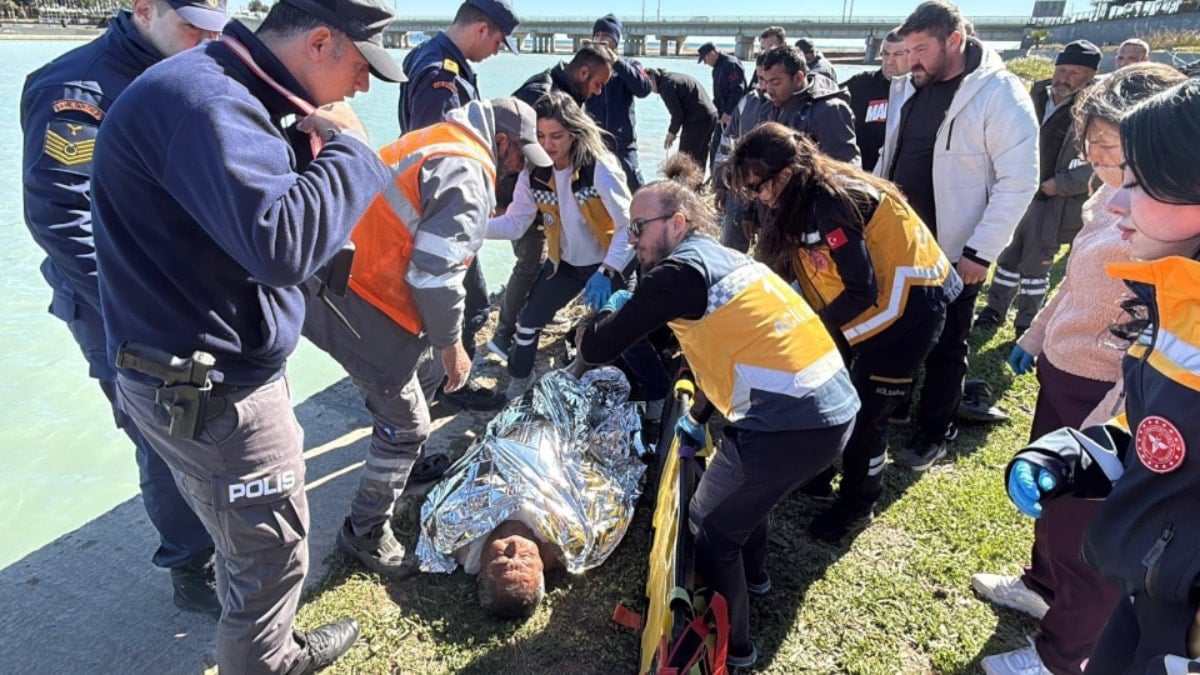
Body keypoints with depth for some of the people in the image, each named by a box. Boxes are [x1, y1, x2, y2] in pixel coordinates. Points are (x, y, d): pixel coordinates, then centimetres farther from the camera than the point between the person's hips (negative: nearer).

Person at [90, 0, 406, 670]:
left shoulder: (229, 92, 9)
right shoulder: (203, 101, -25)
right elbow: (282, 245, -37)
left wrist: (308, 143, 0)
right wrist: (349, 147, -23)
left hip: (209, 372, 10)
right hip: (212, 389, -10)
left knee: (251, 539, 28)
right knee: (273, 554, 9)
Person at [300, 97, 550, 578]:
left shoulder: (438, 142, 15)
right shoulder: (467, 173, -16)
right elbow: (436, 273, -24)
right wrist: (452, 344, -9)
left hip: (342, 280, 10)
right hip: (357, 305, -10)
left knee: (426, 371, 27)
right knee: (407, 422, 2)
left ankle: (404, 464, 47)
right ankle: (366, 534, 18)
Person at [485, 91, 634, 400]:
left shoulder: (600, 168, -27)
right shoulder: (534, 174, -11)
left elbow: (629, 224, -26)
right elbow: (515, 223, -10)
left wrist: (606, 271, -35)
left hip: (608, 261, -4)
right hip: (565, 262, 5)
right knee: (529, 319, 6)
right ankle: (519, 377, 32)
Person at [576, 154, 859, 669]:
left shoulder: (681, 270, -9)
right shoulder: (721, 257, 18)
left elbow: (597, 348, -9)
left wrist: (614, 310, 12)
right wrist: (698, 418, 27)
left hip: (790, 425, -9)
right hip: (836, 408, 9)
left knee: (710, 526, 14)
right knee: (743, 487, 34)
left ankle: (729, 645, 32)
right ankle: (753, 573, 56)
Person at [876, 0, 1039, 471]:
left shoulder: (1001, 94, -14)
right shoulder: (908, 88, 6)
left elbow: (1019, 181, -15)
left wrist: (980, 251, -18)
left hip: (953, 253, -6)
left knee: (944, 349, 9)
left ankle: (933, 435, 25)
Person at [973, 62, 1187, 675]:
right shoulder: (1113, 195, 1)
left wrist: (1098, 431, -25)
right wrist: (1035, 334, 23)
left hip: (1103, 395, -8)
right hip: (1059, 372, 8)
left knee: (1081, 525, 10)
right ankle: (1043, 587, 53)